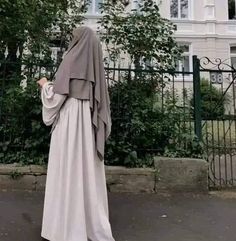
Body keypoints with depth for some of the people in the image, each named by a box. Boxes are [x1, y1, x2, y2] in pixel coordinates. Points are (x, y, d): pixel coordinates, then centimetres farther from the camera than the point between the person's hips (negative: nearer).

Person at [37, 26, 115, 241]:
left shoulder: (72, 60, -6)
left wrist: (45, 85, 10)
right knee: (88, 171, 10)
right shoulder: (95, 63, 13)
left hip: (70, 121, -6)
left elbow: (56, 96, -9)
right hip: (89, 122, 7)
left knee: (69, 171, -1)